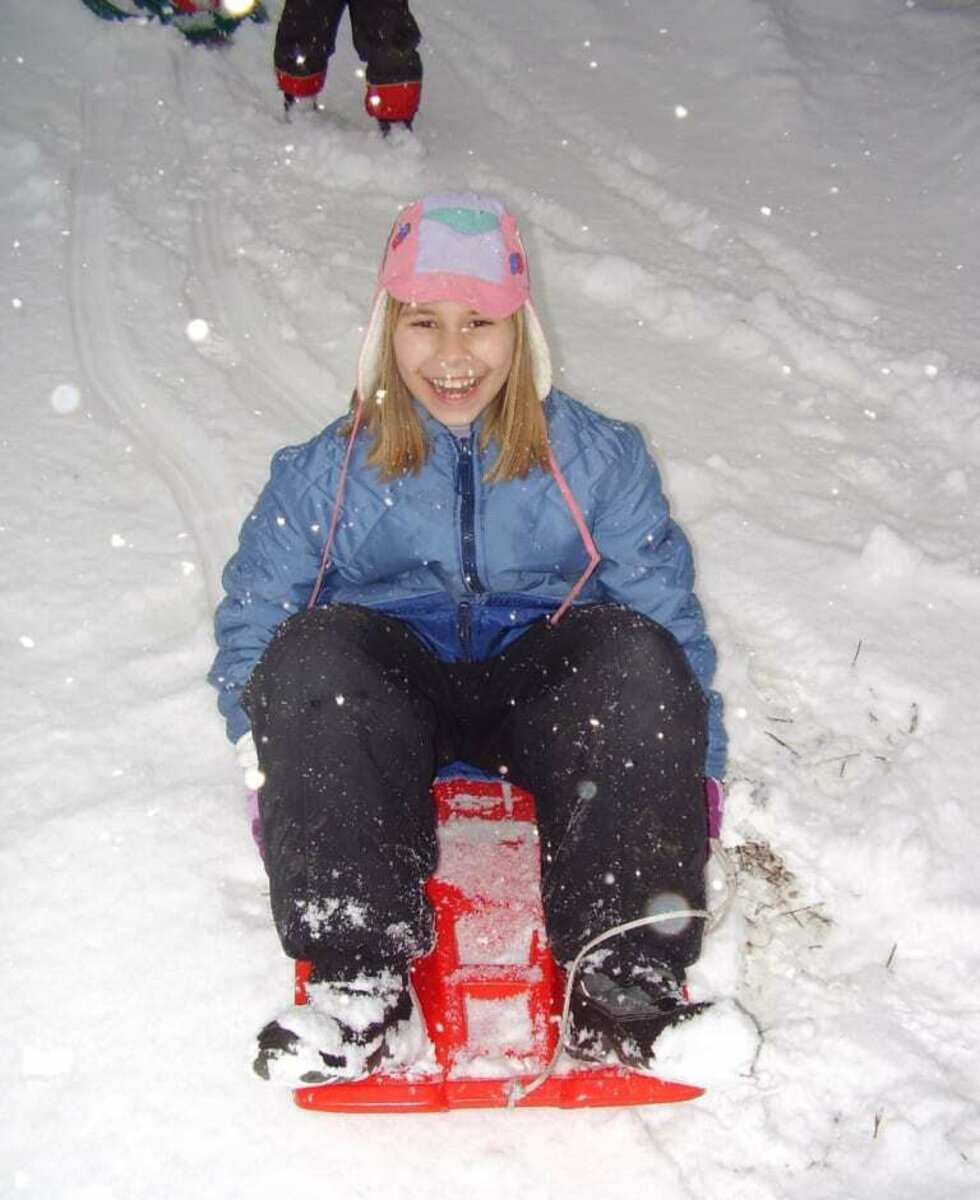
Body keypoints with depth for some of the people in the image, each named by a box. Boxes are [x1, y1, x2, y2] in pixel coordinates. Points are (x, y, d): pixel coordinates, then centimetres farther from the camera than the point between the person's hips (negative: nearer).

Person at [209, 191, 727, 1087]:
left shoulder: (597, 457, 12)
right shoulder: (324, 474, 12)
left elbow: (670, 616, 10)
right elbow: (252, 624, 9)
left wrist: (694, 768, 0)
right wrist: (270, 756, -8)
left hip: (543, 694, 0)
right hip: (382, 699, 0)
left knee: (633, 650, -31)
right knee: (314, 649, -32)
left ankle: (626, 980, -35)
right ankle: (363, 980, -38)